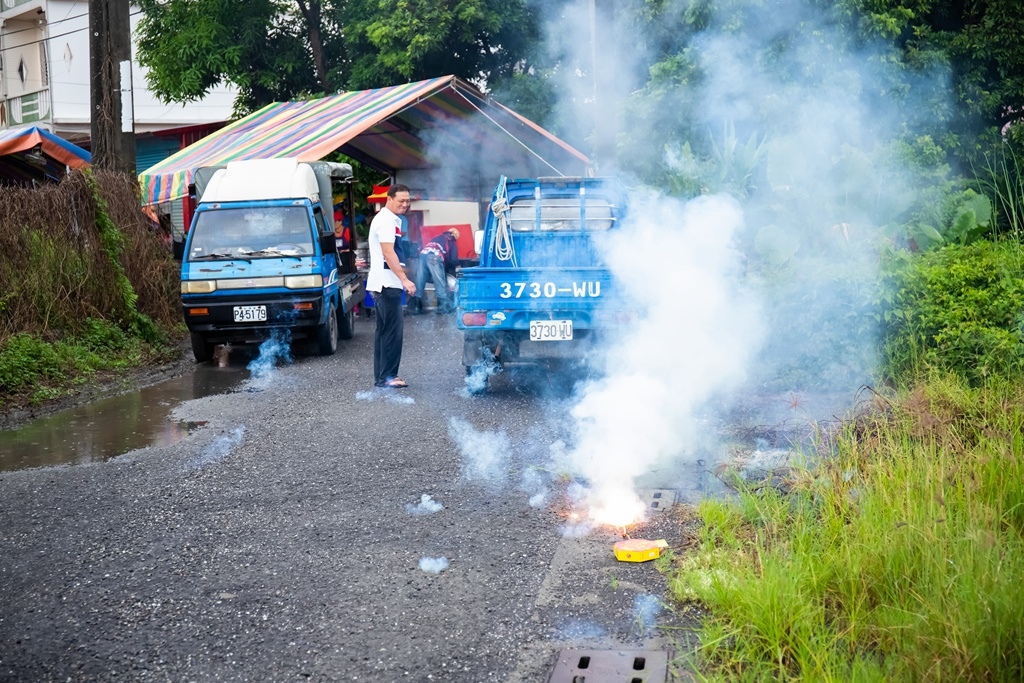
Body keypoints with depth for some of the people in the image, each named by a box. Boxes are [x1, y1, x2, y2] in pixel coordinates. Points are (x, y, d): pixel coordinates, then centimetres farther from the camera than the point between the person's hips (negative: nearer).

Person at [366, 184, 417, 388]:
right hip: (387, 284, -11)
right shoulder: (386, 221, -13)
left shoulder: (392, 220, 19)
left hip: (383, 284, 11)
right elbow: (388, 253, -22)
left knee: (383, 331, 11)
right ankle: (387, 376, -8)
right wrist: (404, 279, -28)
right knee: (392, 331, -10)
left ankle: (381, 377, 15)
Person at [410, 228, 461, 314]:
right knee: (440, 284, -1)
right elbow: (453, 259, 10)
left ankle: (415, 306, 6)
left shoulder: (438, 238, 36)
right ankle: (446, 306, 0)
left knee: (419, 283, 6)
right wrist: (457, 266, 30)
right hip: (434, 257, -5)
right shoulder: (452, 241, 20)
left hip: (423, 254, 5)